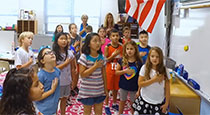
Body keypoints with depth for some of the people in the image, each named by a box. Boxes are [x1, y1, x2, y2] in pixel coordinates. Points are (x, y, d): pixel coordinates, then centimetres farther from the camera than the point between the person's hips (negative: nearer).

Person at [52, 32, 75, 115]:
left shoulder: (70, 53, -1)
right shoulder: (54, 53, -12)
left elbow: (72, 68, 6)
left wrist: (72, 80, 9)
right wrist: (65, 63, -19)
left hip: (67, 81, 4)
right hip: (57, 82, -4)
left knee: (64, 99, 17)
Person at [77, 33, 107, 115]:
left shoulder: (101, 57, 1)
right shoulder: (84, 57, -14)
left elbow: (103, 74, 7)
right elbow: (82, 74, -17)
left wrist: (105, 88, 10)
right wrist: (95, 66, -20)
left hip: (100, 90, 4)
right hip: (87, 91, -4)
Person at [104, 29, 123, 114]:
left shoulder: (121, 47, 0)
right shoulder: (107, 47, -11)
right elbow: (105, 60, -11)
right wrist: (114, 54, -20)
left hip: (117, 71, 3)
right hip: (109, 71, -3)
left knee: (116, 88, 15)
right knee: (108, 88, 5)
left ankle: (114, 103, 34)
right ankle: (106, 106, 19)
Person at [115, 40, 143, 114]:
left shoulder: (138, 62, -12)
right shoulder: (122, 60, -8)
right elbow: (116, 72, -4)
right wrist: (125, 71, -21)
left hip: (134, 87, -1)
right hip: (123, 86, 2)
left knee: (133, 103, 16)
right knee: (122, 101, 20)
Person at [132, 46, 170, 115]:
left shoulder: (164, 70, -9)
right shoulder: (144, 68, -10)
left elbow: (167, 88, -3)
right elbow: (140, 84, -10)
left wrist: (166, 103, -1)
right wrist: (153, 80, -16)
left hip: (159, 103, 0)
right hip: (144, 101, 0)